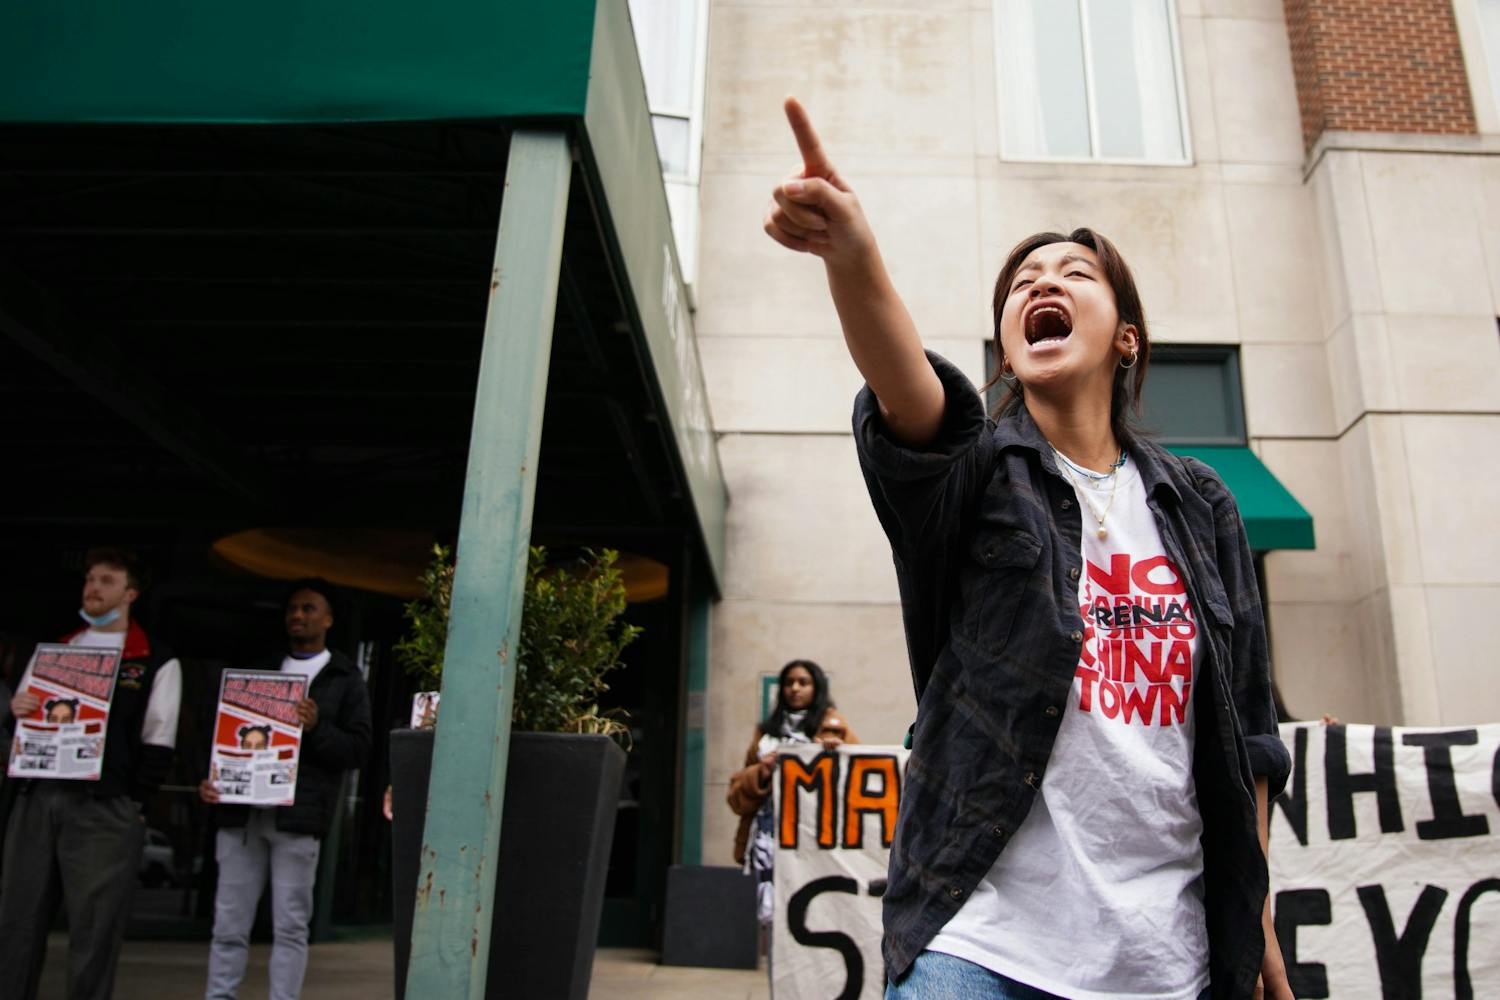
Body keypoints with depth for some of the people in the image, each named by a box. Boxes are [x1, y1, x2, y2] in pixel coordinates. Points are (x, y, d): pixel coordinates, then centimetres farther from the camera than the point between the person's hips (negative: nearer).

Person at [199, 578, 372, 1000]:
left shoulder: (345, 680, 8)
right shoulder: (260, 672, 19)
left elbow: (359, 749, 1)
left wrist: (316, 727, -15)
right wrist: (210, 779, 1)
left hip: (298, 817, -3)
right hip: (241, 812, 3)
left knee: (290, 926, 1)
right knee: (228, 925, 5)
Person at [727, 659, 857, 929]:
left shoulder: (832, 727, 11)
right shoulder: (767, 730, 20)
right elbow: (739, 790, 17)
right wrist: (760, 773, -3)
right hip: (770, 830, 3)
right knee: (772, 906, -7)